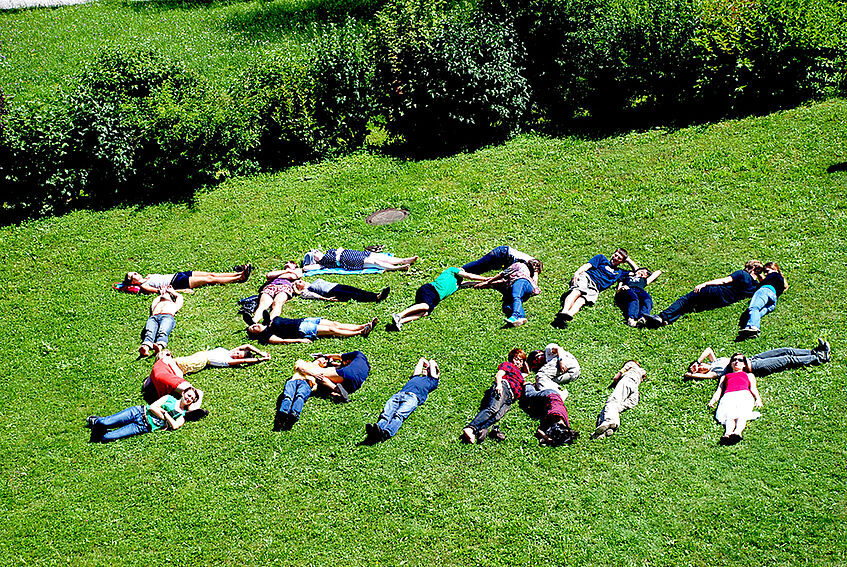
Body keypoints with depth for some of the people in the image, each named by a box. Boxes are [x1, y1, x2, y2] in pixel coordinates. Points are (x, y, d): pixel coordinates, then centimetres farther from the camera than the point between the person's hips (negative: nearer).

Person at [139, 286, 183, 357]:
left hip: (168, 316, -2)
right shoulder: (157, 304, 47)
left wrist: (172, 291, 53)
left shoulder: (174, 304, 44)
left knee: (162, 332, -38)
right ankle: (145, 347, -65)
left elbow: (180, 296, 35)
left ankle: (159, 346, -69)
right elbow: (153, 304, 30)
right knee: (149, 332, -35)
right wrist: (160, 295, 47)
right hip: (153, 317, 2)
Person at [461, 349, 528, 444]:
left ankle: (482, 430, -53)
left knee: (498, 415, -27)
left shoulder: (519, 373, 45)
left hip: (510, 398, 6)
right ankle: (470, 428, -53)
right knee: (493, 409, -34)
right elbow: (498, 375, 4)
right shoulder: (507, 364, 23)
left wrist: (524, 361, 53)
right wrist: (498, 384, -17)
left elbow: (527, 372, 67)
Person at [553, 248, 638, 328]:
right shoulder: (602, 258, 26)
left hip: (594, 289, 1)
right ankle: (564, 311, -62)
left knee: (581, 300, -33)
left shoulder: (619, 272, 35)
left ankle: (568, 316, -62)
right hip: (585, 276, -1)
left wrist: (628, 259, 39)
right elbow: (588, 265, 9)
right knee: (577, 291, -37)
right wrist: (577, 272, -9)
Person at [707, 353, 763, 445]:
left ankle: (738, 432, -63)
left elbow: (753, 388, 22)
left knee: (742, 415, -35)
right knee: (729, 415, -34)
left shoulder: (749, 375, 40)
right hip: (728, 396, 0)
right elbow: (719, 390, 27)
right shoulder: (725, 376, 41)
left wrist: (758, 399, 0)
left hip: (744, 394, 0)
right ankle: (727, 433, -62)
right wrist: (713, 400, 5)